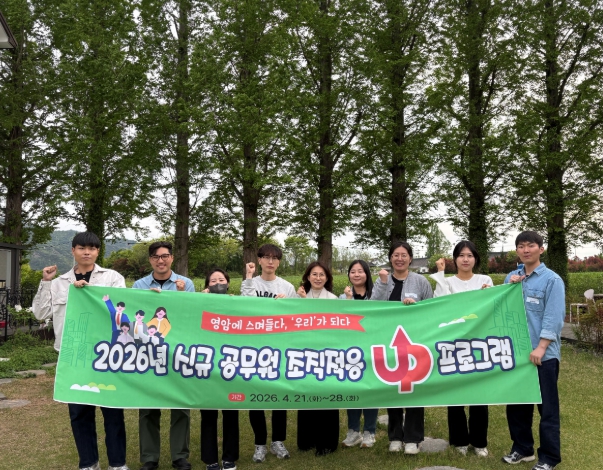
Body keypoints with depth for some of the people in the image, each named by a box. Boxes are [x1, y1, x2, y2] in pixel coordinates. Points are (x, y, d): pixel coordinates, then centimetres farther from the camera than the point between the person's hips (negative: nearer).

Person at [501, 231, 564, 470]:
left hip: (543, 354, -5)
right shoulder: (511, 277, 9)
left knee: (547, 406, 2)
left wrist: (540, 348, -18)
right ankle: (522, 448, 28)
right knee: (516, 403, 13)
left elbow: (553, 318, -12)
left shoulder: (552, 280, -7)